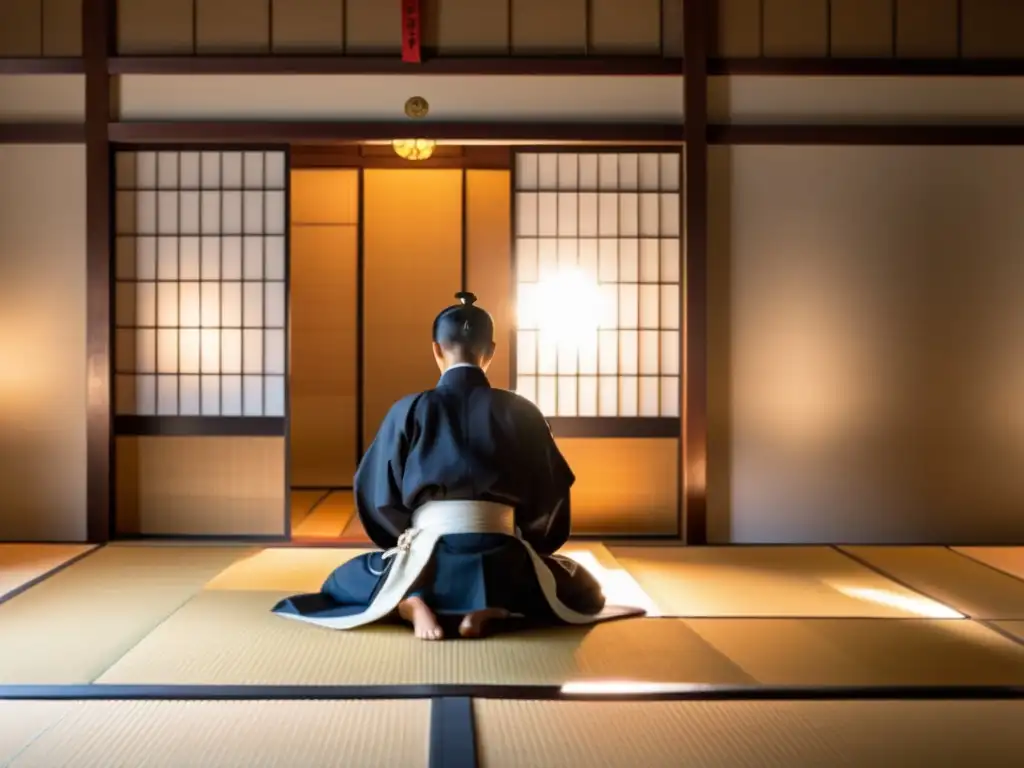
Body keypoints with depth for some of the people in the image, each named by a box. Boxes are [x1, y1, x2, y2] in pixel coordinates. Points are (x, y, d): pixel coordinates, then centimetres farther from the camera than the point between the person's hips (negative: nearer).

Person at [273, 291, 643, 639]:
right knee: (581, 585, 29)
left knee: (343, 580, 30)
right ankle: (489, 609, -2)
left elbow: (377, 495, 7)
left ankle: (413, 605, -5)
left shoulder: (409, 410, 2)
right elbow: (549, 493, 10)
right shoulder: (520, 412, 4)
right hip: (502, 563, 0)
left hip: (431, 560, 1)